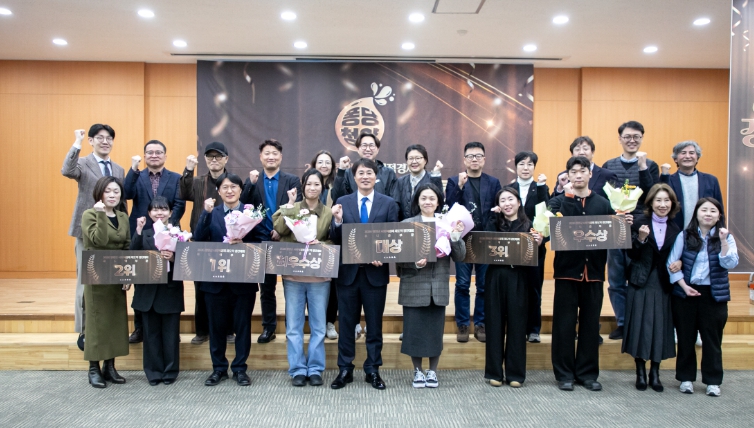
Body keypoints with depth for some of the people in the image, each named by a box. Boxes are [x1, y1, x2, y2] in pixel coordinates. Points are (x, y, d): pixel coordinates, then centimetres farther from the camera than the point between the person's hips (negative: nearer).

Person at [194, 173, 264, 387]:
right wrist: (206, 213, -17)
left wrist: (243, 245, -22)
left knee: (242, 325, 7)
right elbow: (199, 239, -9)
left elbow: (262, 242, -6)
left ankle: (240, 368, 20)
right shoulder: (212, 213, 6)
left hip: (244, 279, -2)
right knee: (217, 326, 10)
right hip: (216, 279, 2)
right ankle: (219, 368, 25)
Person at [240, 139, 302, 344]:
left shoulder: (292, 180, 0)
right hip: (262, 240, 2)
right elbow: (244, 207, -4)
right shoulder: (252, 182, 8)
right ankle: (268, 327, 22)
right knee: (266, 287, 11)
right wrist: (251, 183, -15)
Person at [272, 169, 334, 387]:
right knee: (293, 326, 4)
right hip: (293, 274, 0)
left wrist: (320, 244, -15)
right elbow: (279, 229, -12)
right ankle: (298, 370, 14)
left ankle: (315, 369, 17)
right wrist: (290, 204, -14)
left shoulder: (329, 212, 5)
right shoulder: (292, 208, 5)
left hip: (319, 275, 0)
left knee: (318, 326, 6)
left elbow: (334, 242, 3)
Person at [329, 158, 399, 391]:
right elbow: (336, 240, -1)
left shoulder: (389, 204, 1)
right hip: (348, 272, 1)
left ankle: (373, 370, 23)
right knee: (346, 323, 9)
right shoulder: (342, 203, 3)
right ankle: (345, 370, 23)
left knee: (374, 325, 10)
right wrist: (338, 222, -19)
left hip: (375, 272, 0)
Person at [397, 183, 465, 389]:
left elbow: (459, 256, -1)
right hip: (414, 287, -1)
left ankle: (432, 371, 24)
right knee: (414, 329, 5)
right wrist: (415, 263, -20)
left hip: (438, 287, 1)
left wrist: (456, 236, -17)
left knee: (435, 330, 8)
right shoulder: (407, 224, -1)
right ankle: (418, 371, 22)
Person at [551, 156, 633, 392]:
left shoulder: (603, 203, 7)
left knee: (591, 324, 9)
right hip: (567, 270, -2)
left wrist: (624, 224, -13)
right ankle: (564, 373, 14)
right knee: (564, 324, 3)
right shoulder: (559, 203, 1)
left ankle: (588, 373, 21)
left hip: (593, 271, 2)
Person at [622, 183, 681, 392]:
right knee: (640, 326, 0)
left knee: (660, 327, 4)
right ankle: (640, 373, 14)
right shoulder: (640, 224, -4)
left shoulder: (676, 229, 6)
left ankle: (655, 373, 18)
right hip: (641, 283, -2)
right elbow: (631, 255, -7)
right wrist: (640, 239, -21)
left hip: (664, 285, 3)